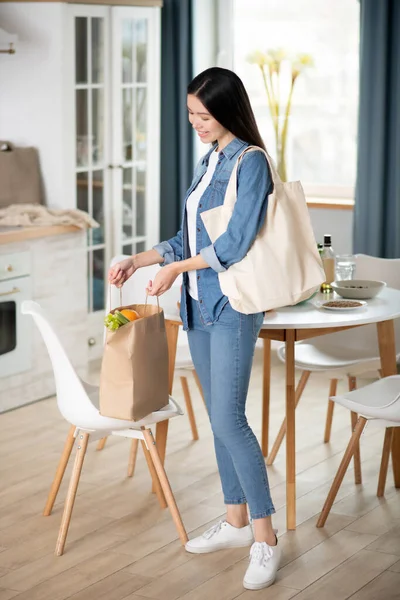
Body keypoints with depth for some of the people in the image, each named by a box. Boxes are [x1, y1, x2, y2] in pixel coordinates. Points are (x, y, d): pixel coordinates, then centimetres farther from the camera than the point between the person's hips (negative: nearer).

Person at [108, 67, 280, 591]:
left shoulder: (250, 162, -11)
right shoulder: (208, 162, 14)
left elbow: (237, 243, -18)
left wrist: (177, 268, -10)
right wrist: (137, 261, 12)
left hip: (232, 306, -8)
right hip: (199, 305, 8)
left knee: (228, 419, -11)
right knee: (219, 417, 12)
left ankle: (265, 538, -4)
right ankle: (236, 521, 23)